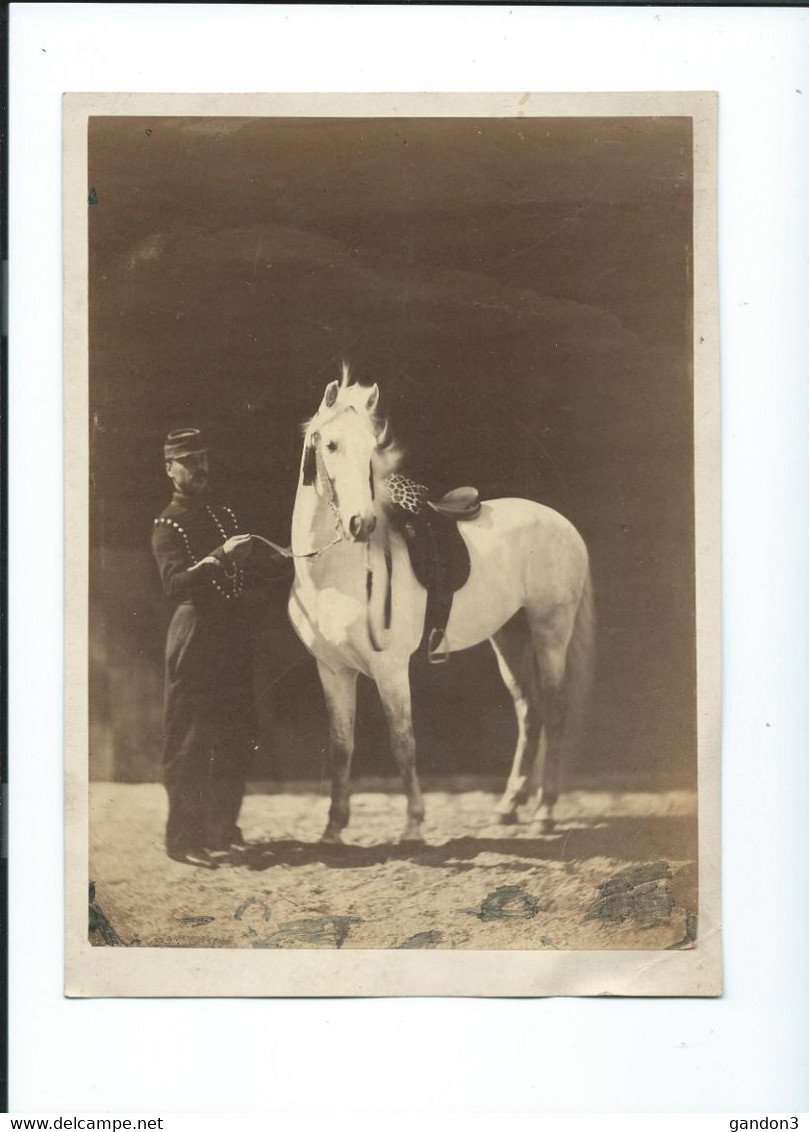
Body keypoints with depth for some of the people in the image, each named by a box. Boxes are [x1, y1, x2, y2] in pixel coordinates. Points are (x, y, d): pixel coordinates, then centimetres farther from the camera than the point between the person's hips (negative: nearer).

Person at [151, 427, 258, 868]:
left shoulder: (224, 513, 16)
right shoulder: (168, 526, -5)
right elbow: (174, 583, -21)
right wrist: (220, 556, -28)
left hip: (234, 633, 7)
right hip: (195, 636, -7)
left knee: (236, 739, 12)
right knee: (189, 741, -4)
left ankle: (222, 828, 25)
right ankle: (184, 838, 1)